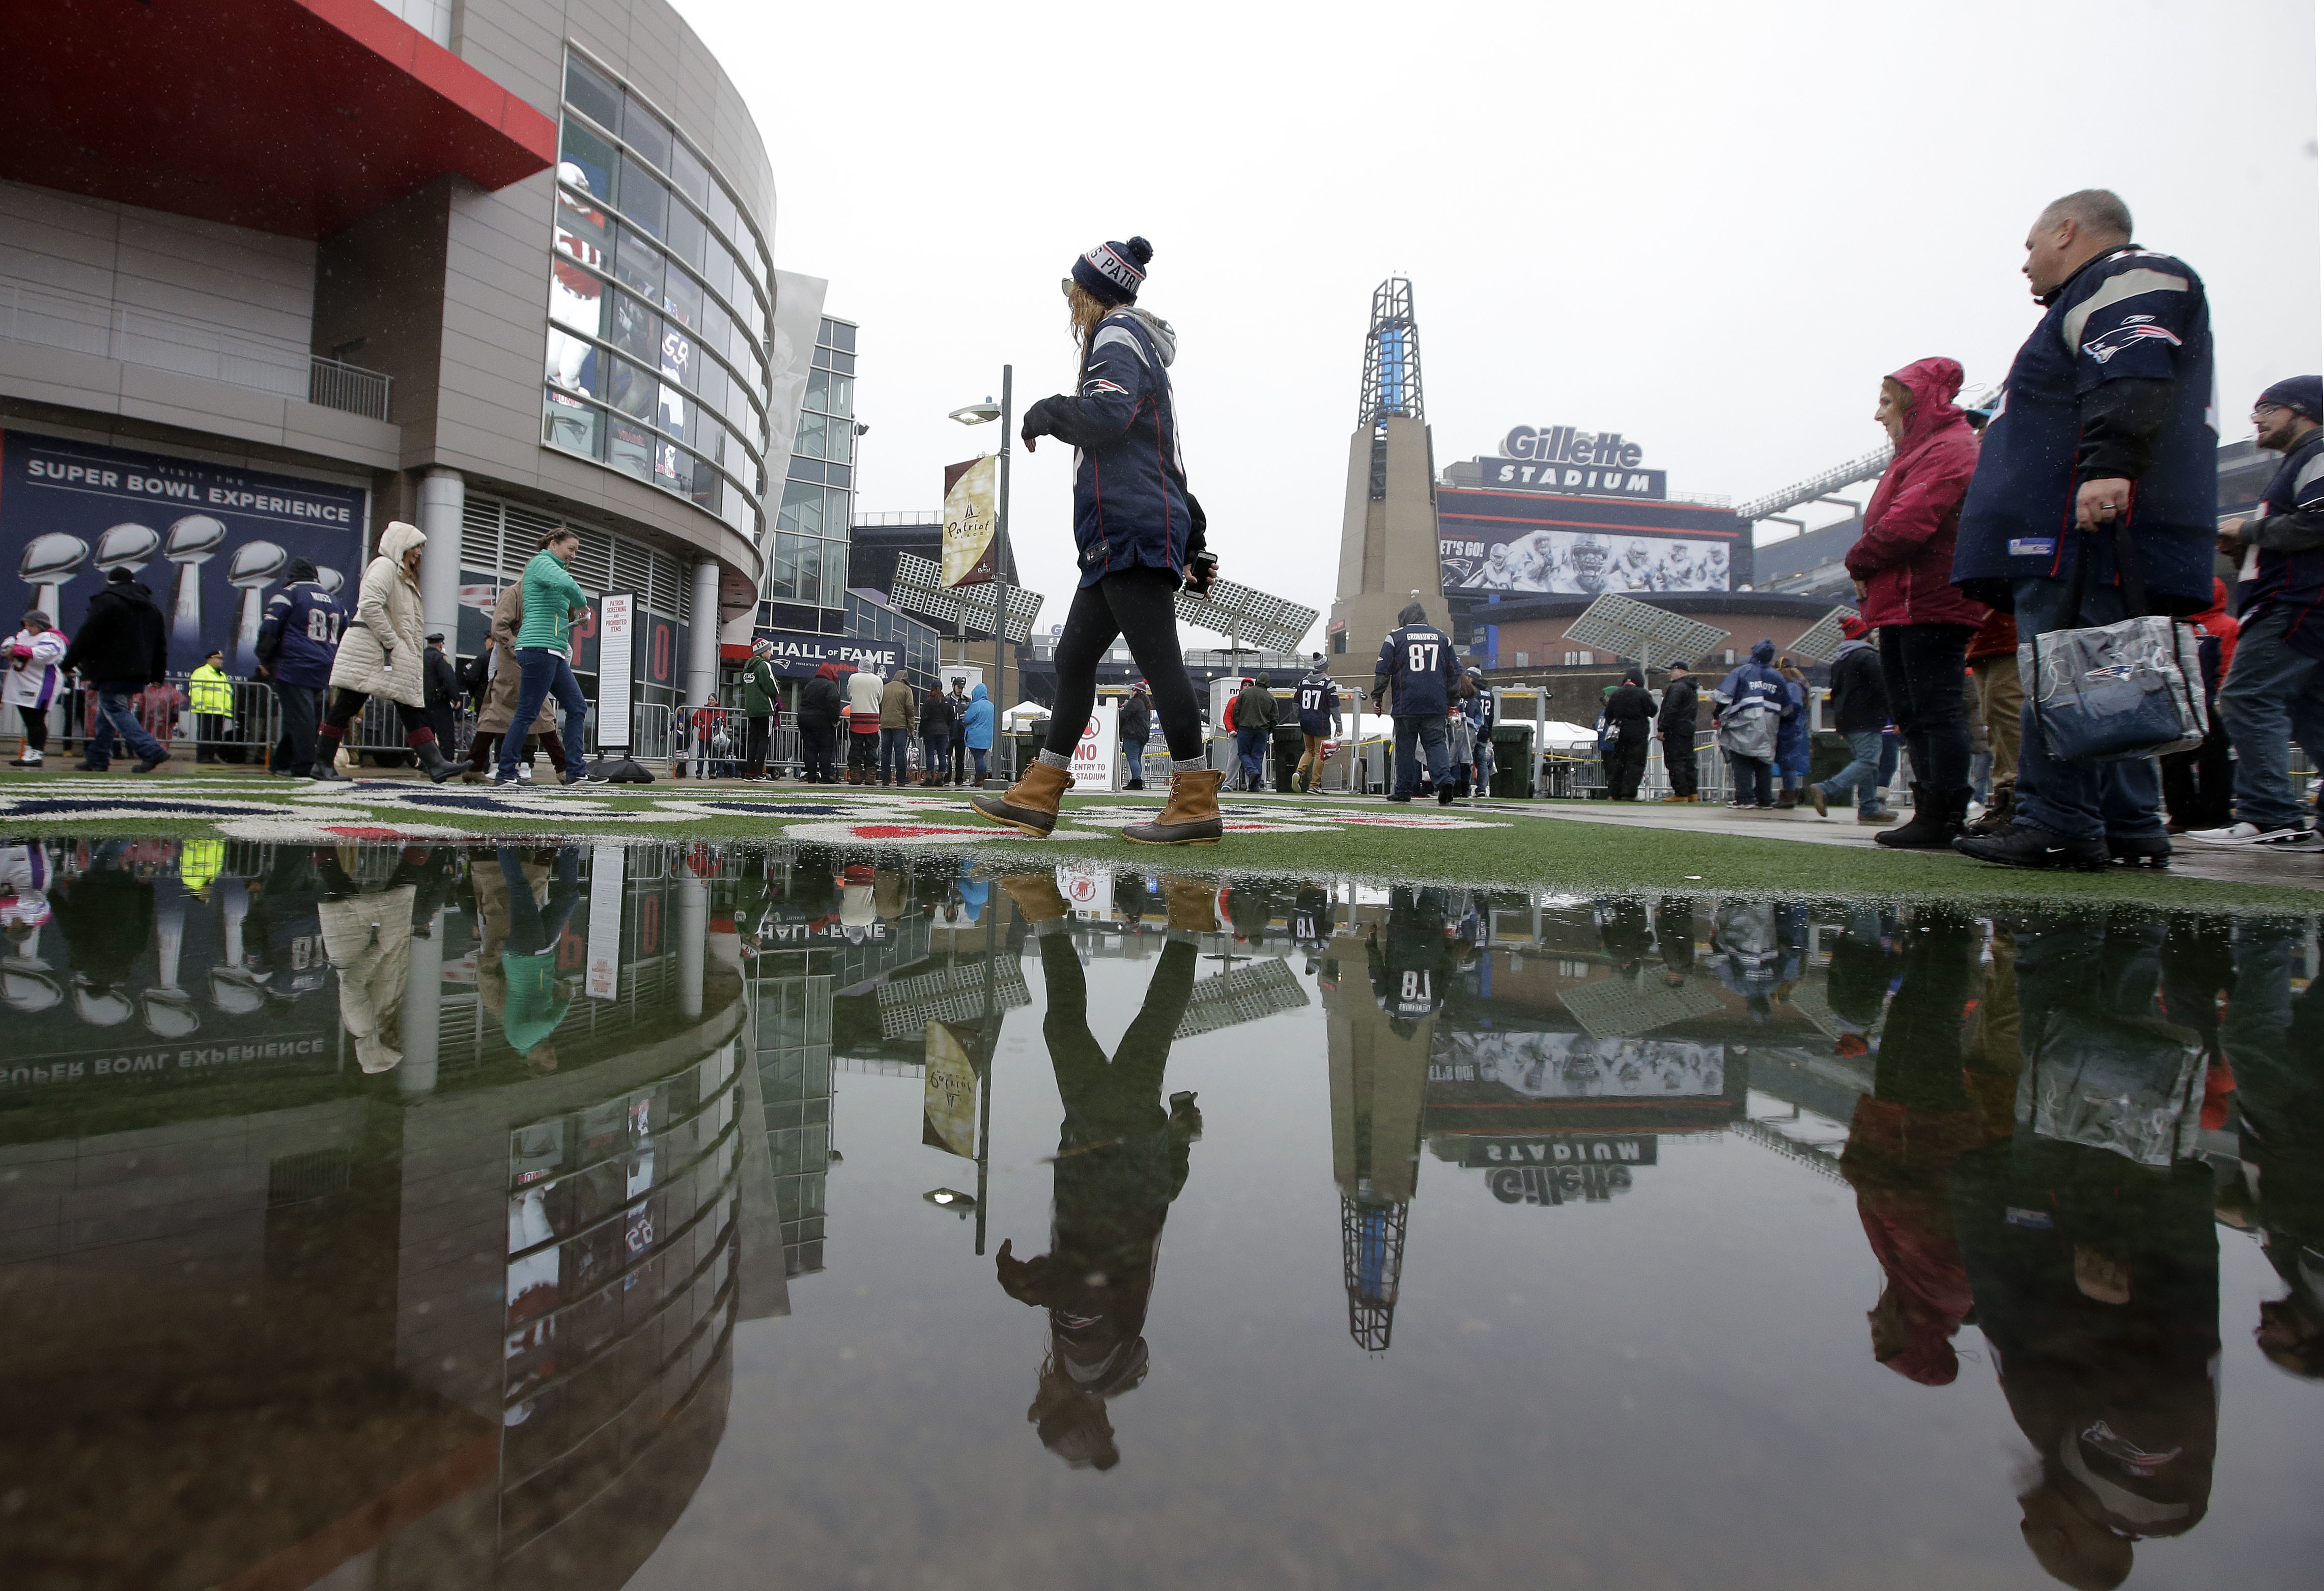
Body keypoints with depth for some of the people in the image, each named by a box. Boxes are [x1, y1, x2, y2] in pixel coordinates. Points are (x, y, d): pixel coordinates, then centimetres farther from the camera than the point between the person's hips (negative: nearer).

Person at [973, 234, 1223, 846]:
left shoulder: (1119, 335, -1)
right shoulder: (1133, 345, 29)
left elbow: (1105, 418, -20)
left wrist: (1045, 413, -4)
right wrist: (1191, 539, 28)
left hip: (1132, 529, -10)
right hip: (1118, 541, 10)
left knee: (1157, 659, -13)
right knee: (1074, 656, 9)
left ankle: (1196, 804, -11)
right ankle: (1038, 797, 12)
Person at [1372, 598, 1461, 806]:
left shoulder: (1395, 637, 3)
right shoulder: (1442, 637, 13)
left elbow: (1383, 671, 0)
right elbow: (1455, 672, 15)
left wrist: (1376, 697, 6)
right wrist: (1451, 701, 21)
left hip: (1406, 704, -2)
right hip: (1436, 704, 2)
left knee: (1405, 745, 5)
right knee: (1435, 742, 3)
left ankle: (1403, 790, 8)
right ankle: (1444, 780, -19)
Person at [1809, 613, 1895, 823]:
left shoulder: (1839, 660, 18)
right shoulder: (1869, 657, -9)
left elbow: (1835, 691, 21)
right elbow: (1882, 689, -14)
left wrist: (1839, 719, 25)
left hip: (1845, 720, 9)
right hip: (1865, 721, -9)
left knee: (1865, 761, 11)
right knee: (1868, 761, -13)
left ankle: (1869, 808, 8)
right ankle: (1826, 791, -25)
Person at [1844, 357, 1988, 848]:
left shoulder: (1948, 449, -8)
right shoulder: (1919, 452, 25)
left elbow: (1908, 523, -20)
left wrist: (1859, 560, -5)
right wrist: (1867, 570, 5)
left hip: (1928, 603, -11)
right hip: (1904, 605, 11)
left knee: (1936, 711, -9)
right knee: (1913, 714, 11)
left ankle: (1944, 820, -6)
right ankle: (1931, 814, 17)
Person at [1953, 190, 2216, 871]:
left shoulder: (2127, 277, 1)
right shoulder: (2095, 299, 33)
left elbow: (2133, 383, -19)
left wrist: (2108, 466, -30)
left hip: (2088, 525, -11)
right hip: (2075, 534, 11)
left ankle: (2056, 826, -14)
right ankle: (2130, 828, 12)